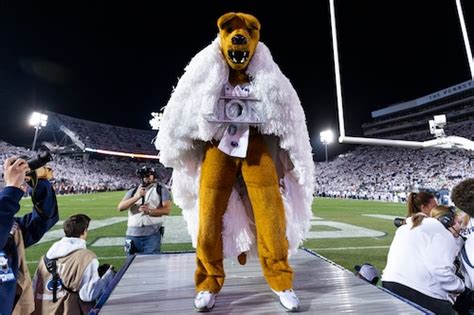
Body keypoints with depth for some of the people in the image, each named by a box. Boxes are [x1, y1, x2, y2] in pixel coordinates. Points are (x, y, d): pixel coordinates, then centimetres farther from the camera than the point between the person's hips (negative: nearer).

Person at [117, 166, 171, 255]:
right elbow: (120, 207, 1)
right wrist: (137, 197, -11)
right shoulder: (132, 191, 15)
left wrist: (149, 211, -18)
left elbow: (166, 209, -6)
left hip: (152, 234, -3)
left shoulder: (161, 190, 5)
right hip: (132, 234, 4)